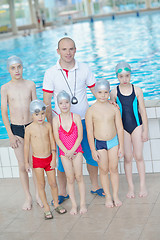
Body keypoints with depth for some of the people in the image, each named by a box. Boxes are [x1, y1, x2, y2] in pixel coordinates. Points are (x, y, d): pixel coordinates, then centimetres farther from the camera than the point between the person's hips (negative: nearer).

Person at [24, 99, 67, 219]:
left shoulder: (48, 125, -5)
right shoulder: (29, 129, -11)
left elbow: (52, 142, 0)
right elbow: (27, 145, -3)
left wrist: (54, 159, -3)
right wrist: (27, 162, 0)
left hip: (49, 159, 2)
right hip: (37, 160, -2)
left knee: (53, 183, 9)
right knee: (41, 184, 5)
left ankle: (56, 204, 28)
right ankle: (46, 208, 15)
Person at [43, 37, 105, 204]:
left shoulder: (84, 69, -1)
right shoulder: (51, 73, -6)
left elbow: (97, 91, 8)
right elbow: (46, 102, -4)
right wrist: (51, 125, -7)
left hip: (84, 120, 2)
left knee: (92, 156, 9)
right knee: (62, 159, 5)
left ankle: (95, 187, 28)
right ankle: (62, 192, 22)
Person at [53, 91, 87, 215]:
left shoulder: (76, 117, -4)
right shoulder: (56, 120, -4)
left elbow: (80, 136, -6)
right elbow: (57, 139, -5)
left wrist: (72, 151, -13)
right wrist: (66, 151, -14)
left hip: (76, 150, 0)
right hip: (64, 152, 0)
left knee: (79, 176, 0)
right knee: (70, 178, 3)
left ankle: (83, 203, 10)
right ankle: (74, 205, 12)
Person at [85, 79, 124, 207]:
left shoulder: (114, 108, -5)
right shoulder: (91, 111, -10)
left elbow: (120, 128, 1)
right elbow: (90, 132, -7)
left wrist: (121, 146, 0)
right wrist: (93, 150, -8)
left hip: (113, 141, 1)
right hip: (99, 143, -1)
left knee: (114, 169, 9)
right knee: (104, 170, 8)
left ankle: (116, 196, 22)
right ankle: (108, 197, 22)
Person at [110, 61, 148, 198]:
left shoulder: (137, 91, -4)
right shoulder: (114, 93, -3)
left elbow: (143, 111, 0)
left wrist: (145, 130, -1)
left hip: (137, 126, 0)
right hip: (123, 128, 0)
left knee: (138, 156, 2)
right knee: (127, 157, 3)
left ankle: (143, 185, 15)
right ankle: (131, 187, 15)